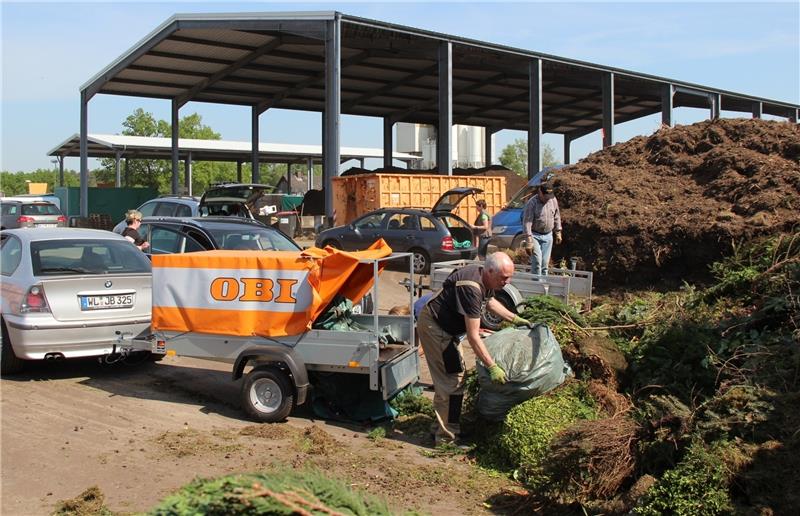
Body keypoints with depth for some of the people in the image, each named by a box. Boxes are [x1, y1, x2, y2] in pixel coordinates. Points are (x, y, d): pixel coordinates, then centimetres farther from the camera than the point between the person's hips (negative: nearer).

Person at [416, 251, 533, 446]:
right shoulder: (471, 288, -32)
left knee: (447, 378, 18)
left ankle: (440, 426, 30)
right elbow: (473, 337, -32)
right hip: (433, 326, -10)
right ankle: (446, 437, -1)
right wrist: (492, 367, -31)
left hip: (445, 326, 10)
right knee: (453, 381, -8)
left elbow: (490, 301, 23)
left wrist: (515, 319, 20)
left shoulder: (484, 279, -3)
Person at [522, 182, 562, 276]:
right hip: (535, 235, -5)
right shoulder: (532, 203, -16)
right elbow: (527, 222, -19)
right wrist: (529, 241, -23)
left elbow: (557, 217, 14)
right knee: (537, 261, -12)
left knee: (545, 262, 7)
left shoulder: (553, 200, 1)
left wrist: (558, 232, 12)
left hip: (548, 236, 5)